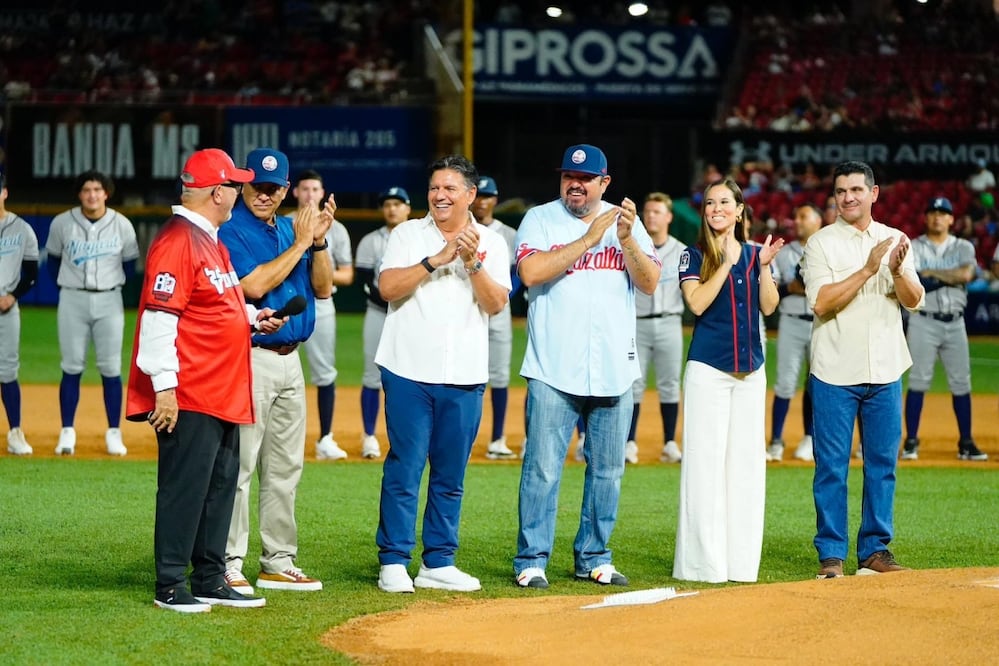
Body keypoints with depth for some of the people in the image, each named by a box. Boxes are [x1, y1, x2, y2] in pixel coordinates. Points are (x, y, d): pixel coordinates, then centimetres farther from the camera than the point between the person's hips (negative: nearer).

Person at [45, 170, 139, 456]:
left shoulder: (122, 225, -1)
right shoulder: (61, 223, -3)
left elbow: (129, 264, 11)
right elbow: (53, 260, 11)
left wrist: (112, 284, 11)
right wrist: (68, 286, 11)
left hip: (109, 302, 0)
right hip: (72, 300, 0)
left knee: (111, 369, 0)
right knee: (72, 368, 0)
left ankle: (114, 433, 6)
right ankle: (67, 433, 5)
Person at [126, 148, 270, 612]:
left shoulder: (211, 242, 17)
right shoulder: (177, 242, -15)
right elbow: (159, 316, -20)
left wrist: (252, 317, 13)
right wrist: (164, 387, -22)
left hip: (223, 396, 10)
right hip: (187, 398, -10)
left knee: (221, 484, 14)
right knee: (184, 487, -6)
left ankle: (210, 580, 22)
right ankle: (170, 586, 0)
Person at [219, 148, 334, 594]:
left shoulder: (290, 229, 14)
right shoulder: (232, 231, -8)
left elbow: (323, 288, 11)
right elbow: (254, 286, -20)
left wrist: (319, 241, -4)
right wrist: (301, 243, -14)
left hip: (290, 360, 8)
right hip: (249, 360, -8)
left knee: (285, 468, 12)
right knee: (238, 465, -9)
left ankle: (278, 564, 19)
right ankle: (228, 566, -5)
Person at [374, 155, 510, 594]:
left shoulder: (491, 243, 9)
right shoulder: (408, 234, 6)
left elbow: (496, 304, -3)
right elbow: (388, 287, -8)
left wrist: (472, 261, -16)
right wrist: (437, 259, -15)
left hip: (464, 377, 2)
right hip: (410, 372, -2)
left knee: (451, 474, 7)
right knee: (404, 467, -4)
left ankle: (438, 563, 15)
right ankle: (393, 562, 1)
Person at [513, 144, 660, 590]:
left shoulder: (626, 221, 10)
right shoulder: (540, 220, 2)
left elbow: (650, 283, 0)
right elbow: (530, 272, -15)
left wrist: (626, 239, -16)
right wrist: (590, 238, -16)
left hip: (614, 369, 3)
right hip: (553, 370, -3)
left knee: (608, 469, 8)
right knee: (543, 467, -5)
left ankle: (593, 558, 18)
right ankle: (531, 561, 1)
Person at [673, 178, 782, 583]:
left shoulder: (755, 253, 11)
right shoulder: (694, 256, 1)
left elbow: (769, 307, 3)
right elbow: (697, 303, -14)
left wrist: (763, 267, -10)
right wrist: (727, 263, -15)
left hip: (751, 368, 4)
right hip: (707, 368, -4)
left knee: (747, 459, 4)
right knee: (706, 460, -7)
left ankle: (742, 560, 9)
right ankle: (702, 562, -6)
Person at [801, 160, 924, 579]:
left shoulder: (895, 241, 10)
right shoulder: (821, 243, -1)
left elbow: (914, 302, 2)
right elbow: (822, 303, -13)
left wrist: (897, 271, -17)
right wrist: (868, 270, -19)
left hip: (885, 372, 4)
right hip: (835, 373, -3)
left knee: (883, 463, 6)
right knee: (832, 466, -2)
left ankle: (875, 550, 14)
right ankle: (831, 554, 4)